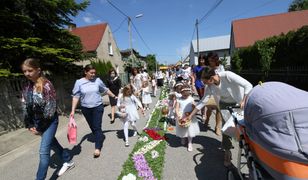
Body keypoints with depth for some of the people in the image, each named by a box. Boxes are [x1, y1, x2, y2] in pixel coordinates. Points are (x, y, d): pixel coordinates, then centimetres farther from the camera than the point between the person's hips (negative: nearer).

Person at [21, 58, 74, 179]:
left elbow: (50, 108, -20)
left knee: (44, 151, -5)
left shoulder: (46, 85, -18)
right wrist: (30, 125, -1)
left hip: (50, 121, -7)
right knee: (52, 143, 19)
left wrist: (39, 127, -14)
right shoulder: (27, 88, 2)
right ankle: (68, 161, 39)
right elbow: (25, 108, 6)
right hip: (37, 122, 8)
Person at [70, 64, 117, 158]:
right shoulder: (79, 82, -6)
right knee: (92, 127, 15)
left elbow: (105, 90, 8)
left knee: (97, 127, -4)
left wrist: (114, 96, 13)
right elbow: (76, 97, -4)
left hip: (98, 107, -1)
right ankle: (100, 138, 38)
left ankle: (98, 148, 5)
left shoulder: (97, 80, -5)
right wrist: (73, 110, -7)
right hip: (86, 108, 2)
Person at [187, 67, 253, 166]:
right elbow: (202, 102, -12)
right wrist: (190, 116, -11)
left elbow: (248, 85, -27)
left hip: (239, 102, -2)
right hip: (225, 104, 2)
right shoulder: (210, 87, -18)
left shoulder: (227, 76, -31)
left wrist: (244, 101, -35)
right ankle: (227, 152, 13)